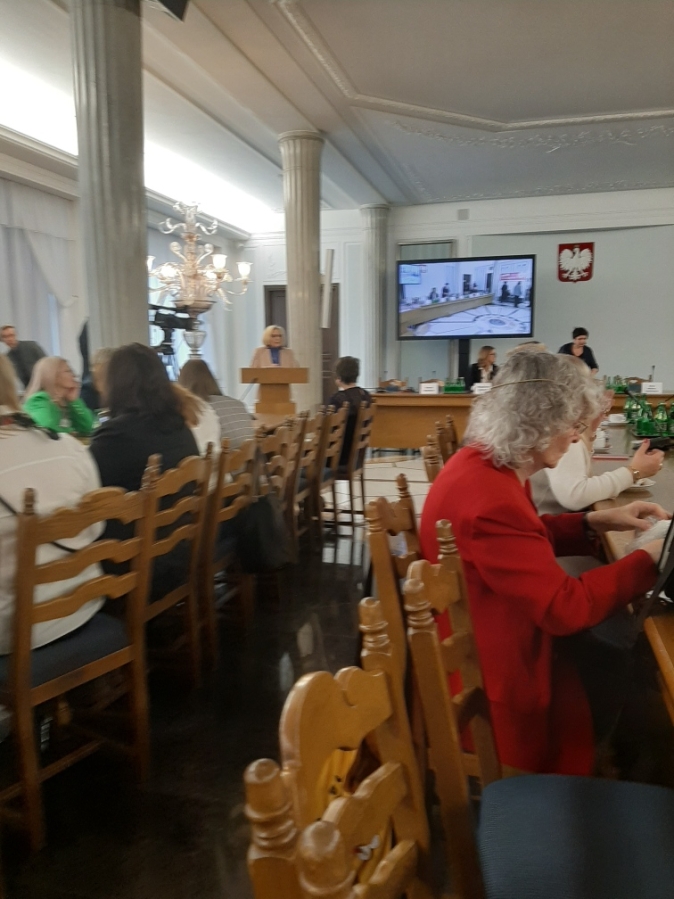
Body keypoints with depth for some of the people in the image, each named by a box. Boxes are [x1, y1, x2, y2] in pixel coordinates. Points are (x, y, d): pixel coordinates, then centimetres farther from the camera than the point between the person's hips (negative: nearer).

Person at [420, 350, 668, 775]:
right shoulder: (490, 498, -34)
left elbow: (528, 538, 16)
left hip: (497, 637, 9)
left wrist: (596, 522, 3)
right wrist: (650, 559, -17)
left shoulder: (485, 464, -2)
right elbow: (566, 607, -29)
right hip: (489, 676, -9)